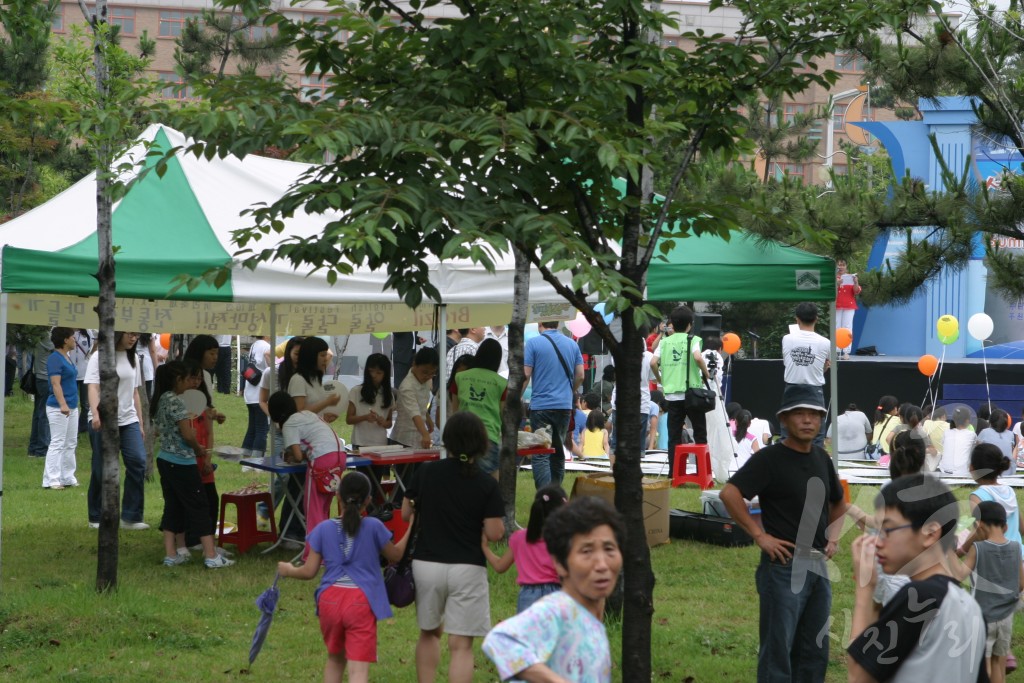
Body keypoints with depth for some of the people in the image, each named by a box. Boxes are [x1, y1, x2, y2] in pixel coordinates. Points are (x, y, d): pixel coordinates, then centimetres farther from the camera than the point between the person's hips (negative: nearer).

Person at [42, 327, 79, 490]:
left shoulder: (67, 357, 14)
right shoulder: (55, 358, -14)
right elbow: (56, 384, -23)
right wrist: (63, 405, -33)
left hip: (72, 407, 10)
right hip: (58, 408, -10)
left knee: (71, 444, 13)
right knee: (57, 444, -8)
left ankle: (67, 477, 19)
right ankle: (51, 480, -7)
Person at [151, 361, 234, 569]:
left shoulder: (160, 401, 9)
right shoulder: (176, 402, -18)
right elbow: (188, 435, -21)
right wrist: (199, 449, -2)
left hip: (165, 460, 8)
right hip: (182, 464, -8)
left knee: (173, 506, 13)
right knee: (198, 507, -3)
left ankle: (171, 554, 12)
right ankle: (211, 556, -3)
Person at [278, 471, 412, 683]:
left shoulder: (323, 529, 4)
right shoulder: (374, 527, -1)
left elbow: (309, 571, 6)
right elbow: (395, 555, 14)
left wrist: (289, 571, 27)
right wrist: (411, 529, 26)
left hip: (330, 600, 3)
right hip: (361, 602, -3)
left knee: (335, 658, 27)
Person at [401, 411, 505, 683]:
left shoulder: (425, 473, -2)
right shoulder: (486, 484, -9)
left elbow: (405, 513, 7)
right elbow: (494, 533, -10)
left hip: (426, 563, 3)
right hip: (467, 567, -3)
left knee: (429, 632, 23)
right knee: (461, 644, -3)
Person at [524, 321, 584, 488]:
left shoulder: (534, 343, -6)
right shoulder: (572, 344, 7)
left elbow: (526, 374, -10)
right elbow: (580, 375, 9)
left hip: (541, 404, -4)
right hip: (564, 405, 4)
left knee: (540, 454, -6)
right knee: (558, 451, 15)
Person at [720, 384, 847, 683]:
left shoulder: (821, 458, 11)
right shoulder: (770, 458, -11)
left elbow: (839, 503, 28)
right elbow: (729, 493, -22)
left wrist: (832, 536, 12)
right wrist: (759, 536, -20)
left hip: (817, 565, 7)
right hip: (784, 566, -7)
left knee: (814, 652, 13)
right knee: (778, 651, -5)